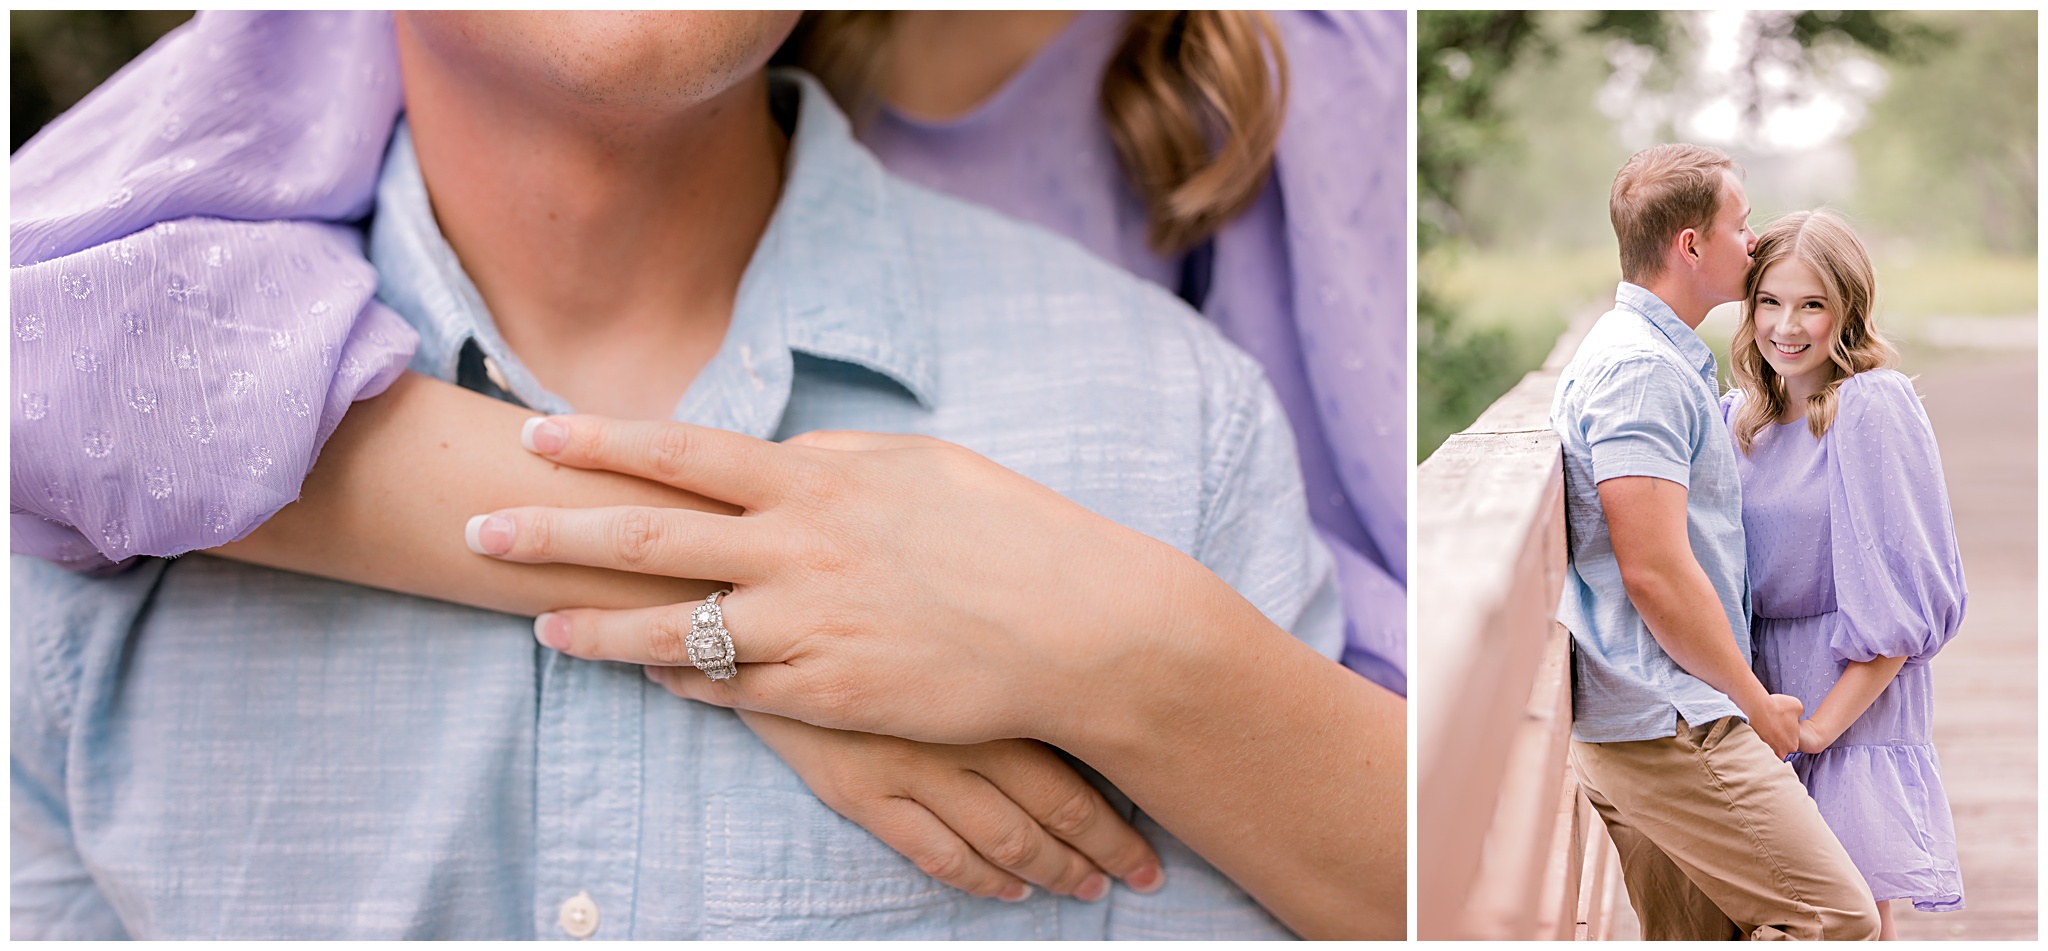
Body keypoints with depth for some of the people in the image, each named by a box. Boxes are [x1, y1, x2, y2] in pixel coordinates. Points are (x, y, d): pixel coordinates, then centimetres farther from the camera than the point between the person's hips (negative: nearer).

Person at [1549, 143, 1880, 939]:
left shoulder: (1665, 360, 19)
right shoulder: (1641, 368, -15)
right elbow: (1655, 573, -21)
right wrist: (1757, 704, -10)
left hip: (1625, 725, 10)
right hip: (1668, 724, -10)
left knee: (1701, 932, 13)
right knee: (1842, 919, -8)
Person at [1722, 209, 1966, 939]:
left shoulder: (1873, 407, -11)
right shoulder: (1740, 416, 8)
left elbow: (1901, 602, -14)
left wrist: (1819, 724, -14)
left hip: (1856, 695, -6)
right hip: (1759, 692, 6)